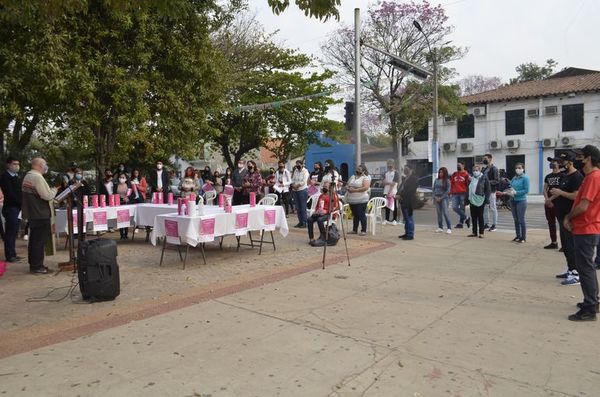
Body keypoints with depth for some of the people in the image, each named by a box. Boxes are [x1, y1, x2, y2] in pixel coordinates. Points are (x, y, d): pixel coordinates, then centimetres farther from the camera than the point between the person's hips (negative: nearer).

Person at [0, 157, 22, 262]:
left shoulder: (16, 177, 16)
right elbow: (9, 194, -16)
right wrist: (21, 203, -15)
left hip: (17, 208, 8)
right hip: (10, 208, -8)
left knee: (13, 232, 12)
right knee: (10, 233, -3)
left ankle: (13, 254, 18)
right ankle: (9, 255, 2)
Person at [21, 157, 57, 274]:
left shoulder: (27, 176, 14)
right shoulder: (38, 177, -18)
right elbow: (47, 195, -21)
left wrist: (51, 190, 13)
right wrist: (54, 189, -3)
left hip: (31, 213, 10)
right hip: (41, 214, -10)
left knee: (34, 239, 17)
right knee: (40, 240, -4)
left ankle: (33, 264, 27)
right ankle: (37, 266, 1)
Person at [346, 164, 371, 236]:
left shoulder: (365, 178, -4)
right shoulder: (352, 177, 18)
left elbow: (365, 187, -18)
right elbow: (347, 185, 21)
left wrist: (354, 190, -18)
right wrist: (348, 188, -4)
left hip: (361, 200, -6)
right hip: (352, 200, 6)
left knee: (361, 215, -4)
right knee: (355, 215, 12)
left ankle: (363, 230, 4)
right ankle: (354, 230, 19)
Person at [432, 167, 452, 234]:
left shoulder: (447, 180, -3)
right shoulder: (436, 180, 9)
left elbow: (448, 191, -6)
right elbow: (433, 188, 11)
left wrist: (441, 198, -10)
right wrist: (435, 196, -2)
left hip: (444, 198, -4)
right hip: (436, 198, 4)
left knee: (445, 213, -9)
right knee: (439, 213, 8)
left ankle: (449, 228, -7)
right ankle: (440, 227, 14)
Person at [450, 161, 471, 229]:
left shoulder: (466, 174, -1)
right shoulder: (454, 174, 13)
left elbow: (468, 184, 1)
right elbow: (451, 184, 14)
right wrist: (451, 192, 10)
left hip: (463, 194, -4)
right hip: (455, 194, 4)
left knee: (462, 208, 2)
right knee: (454, 207, -6)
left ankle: (460, 223, 11)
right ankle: (466, 218, 8)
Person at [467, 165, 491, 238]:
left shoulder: (484, 178, -3)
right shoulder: (472, 179, 13)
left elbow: (488, 189, -7)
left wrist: (486, 199, -14)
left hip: (480, 201, -5)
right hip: (472, 200, 5)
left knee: (480, 217, 1)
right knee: (473, 217, 8)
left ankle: (481, 232, 9)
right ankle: (474, 232, 17)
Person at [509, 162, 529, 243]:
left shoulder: (525, 177, -7)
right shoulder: (514, 178, 10)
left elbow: (526, 190, -12)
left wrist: (516, 193, -17)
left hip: (521, 201, -6)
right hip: (513, 201, 6)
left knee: (521, 220, -2)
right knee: (516, 220, 11)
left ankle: (523, 237, 8)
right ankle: (518, 236, 21)